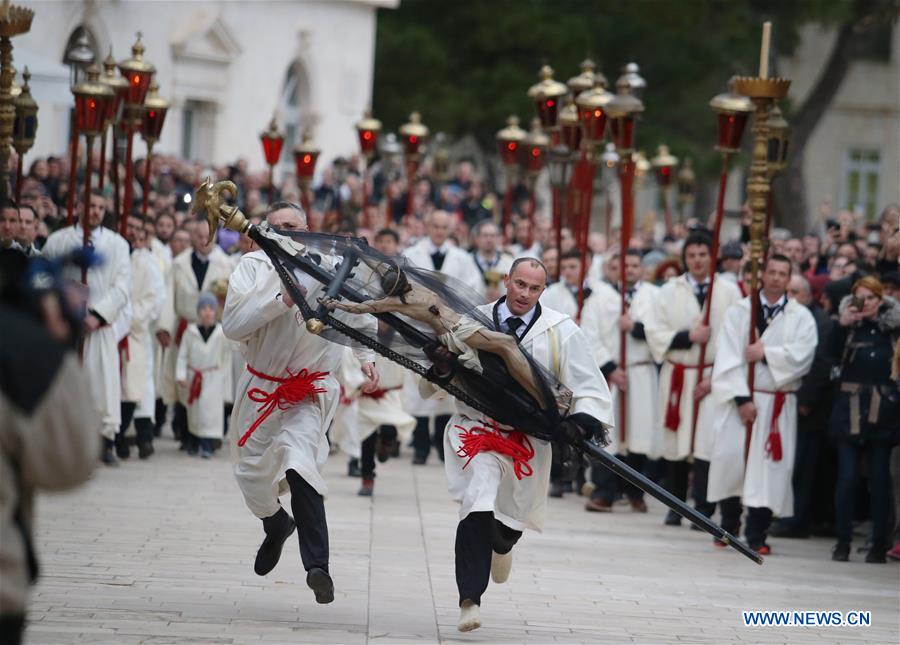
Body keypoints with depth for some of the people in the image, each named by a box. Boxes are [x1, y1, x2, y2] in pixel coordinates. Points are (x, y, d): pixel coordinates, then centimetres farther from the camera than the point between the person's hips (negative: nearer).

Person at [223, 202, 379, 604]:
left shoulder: (330, 266, -7)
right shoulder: (254, 267, -8)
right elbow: (233, 325, -21)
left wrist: (366, 356, 5)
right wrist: (282, 298, -28)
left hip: (311, 392, -3)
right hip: (261, 387, 3)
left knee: (299, 459, -25)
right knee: (252, 472, 11)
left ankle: (317, 566, -28)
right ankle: (276, 524, 46)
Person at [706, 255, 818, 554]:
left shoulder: (801, 317, 5)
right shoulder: (738, 312, 5)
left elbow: (803, 354, -9)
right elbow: (729, 358, -3)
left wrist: (766, 353, -14)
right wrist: (742, 399, -12)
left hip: (779, 403, 0)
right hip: (740, 398, 0)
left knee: (768, 465, -4)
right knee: (731, 458, -6)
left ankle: (757, 534, 1)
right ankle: (729, 524, 13)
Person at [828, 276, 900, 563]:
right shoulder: (848, 326, 4)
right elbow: (833, 356, -12)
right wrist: (841, 325, -22)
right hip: (850, 410, 0)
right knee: (847, 476, -2)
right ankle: (843, 542, 4)